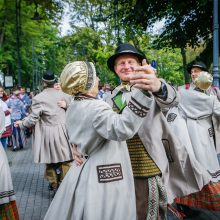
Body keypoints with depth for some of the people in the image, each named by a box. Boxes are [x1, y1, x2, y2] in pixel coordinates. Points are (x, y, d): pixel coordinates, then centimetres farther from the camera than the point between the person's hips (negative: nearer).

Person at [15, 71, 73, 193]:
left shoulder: (38, 98, -8)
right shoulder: (63, 94, 0)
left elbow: (33, 119, -7)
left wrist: (21, 124, 7)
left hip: (47, 133, -2)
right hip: (63, 131, 2)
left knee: (50, 161, 12)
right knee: (65, 160, 10)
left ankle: (54, 185, 22)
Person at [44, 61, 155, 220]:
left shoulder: (73, 108, 6)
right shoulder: (95, 107, -23)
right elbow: (121, 129, -41)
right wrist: (142, 91, -46)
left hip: (83, 172, 9)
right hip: (104, 178, -9)